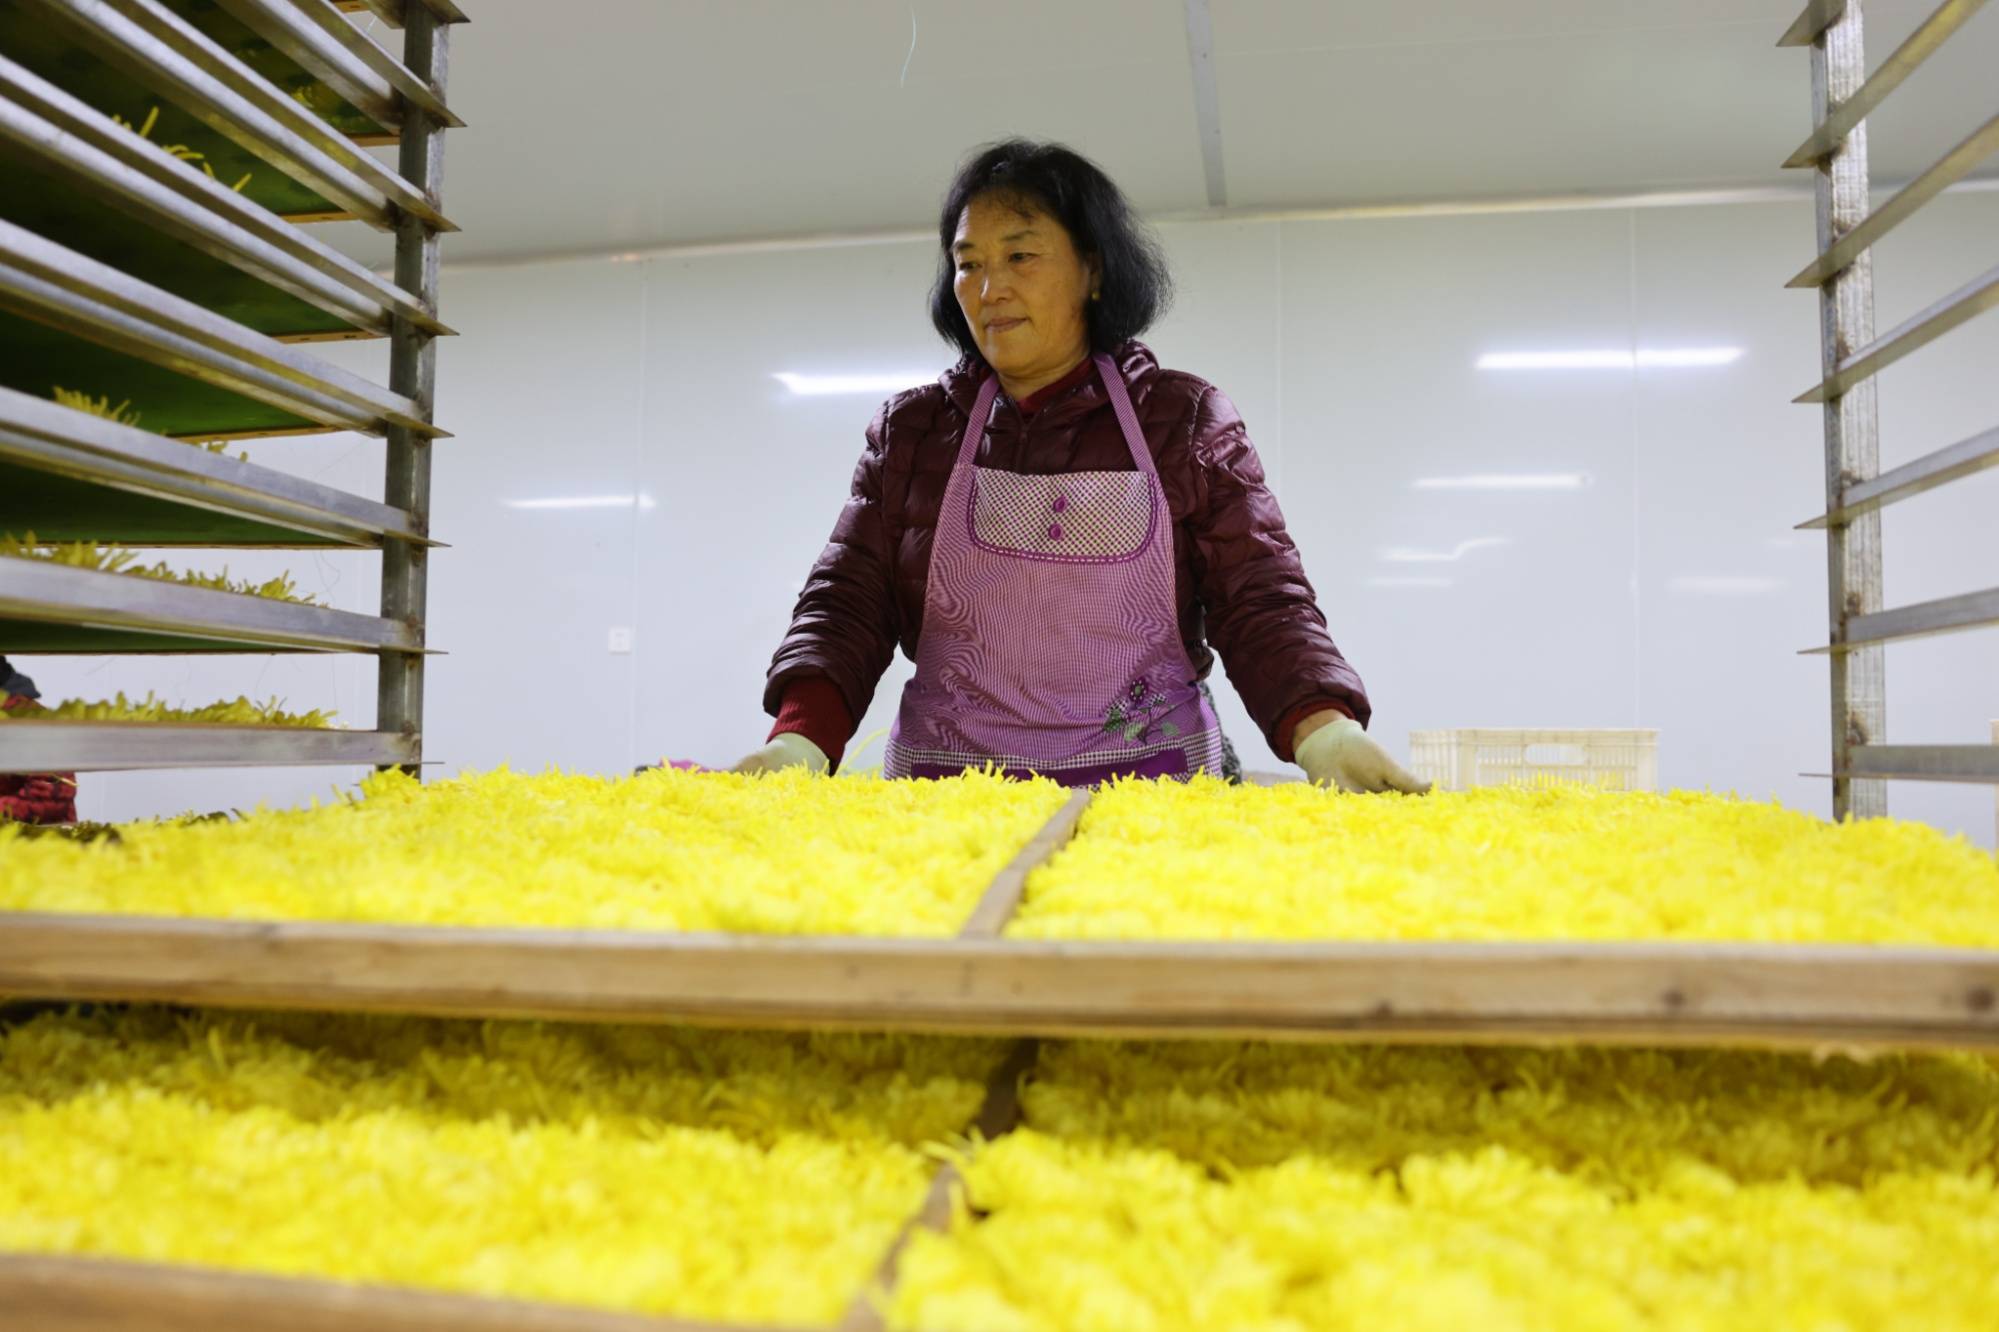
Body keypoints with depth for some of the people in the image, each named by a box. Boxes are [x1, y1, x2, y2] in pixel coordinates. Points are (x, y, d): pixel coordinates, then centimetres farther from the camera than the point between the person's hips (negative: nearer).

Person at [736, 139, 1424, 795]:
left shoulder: (1187, 420, 10)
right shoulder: (908, 429, 14)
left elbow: (1261, 604, 5)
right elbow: (847, 605, 9)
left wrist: (1324, 727, -15)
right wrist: (800, 739, -11)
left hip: (1156, 787, -1)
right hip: (946, 801, 2)